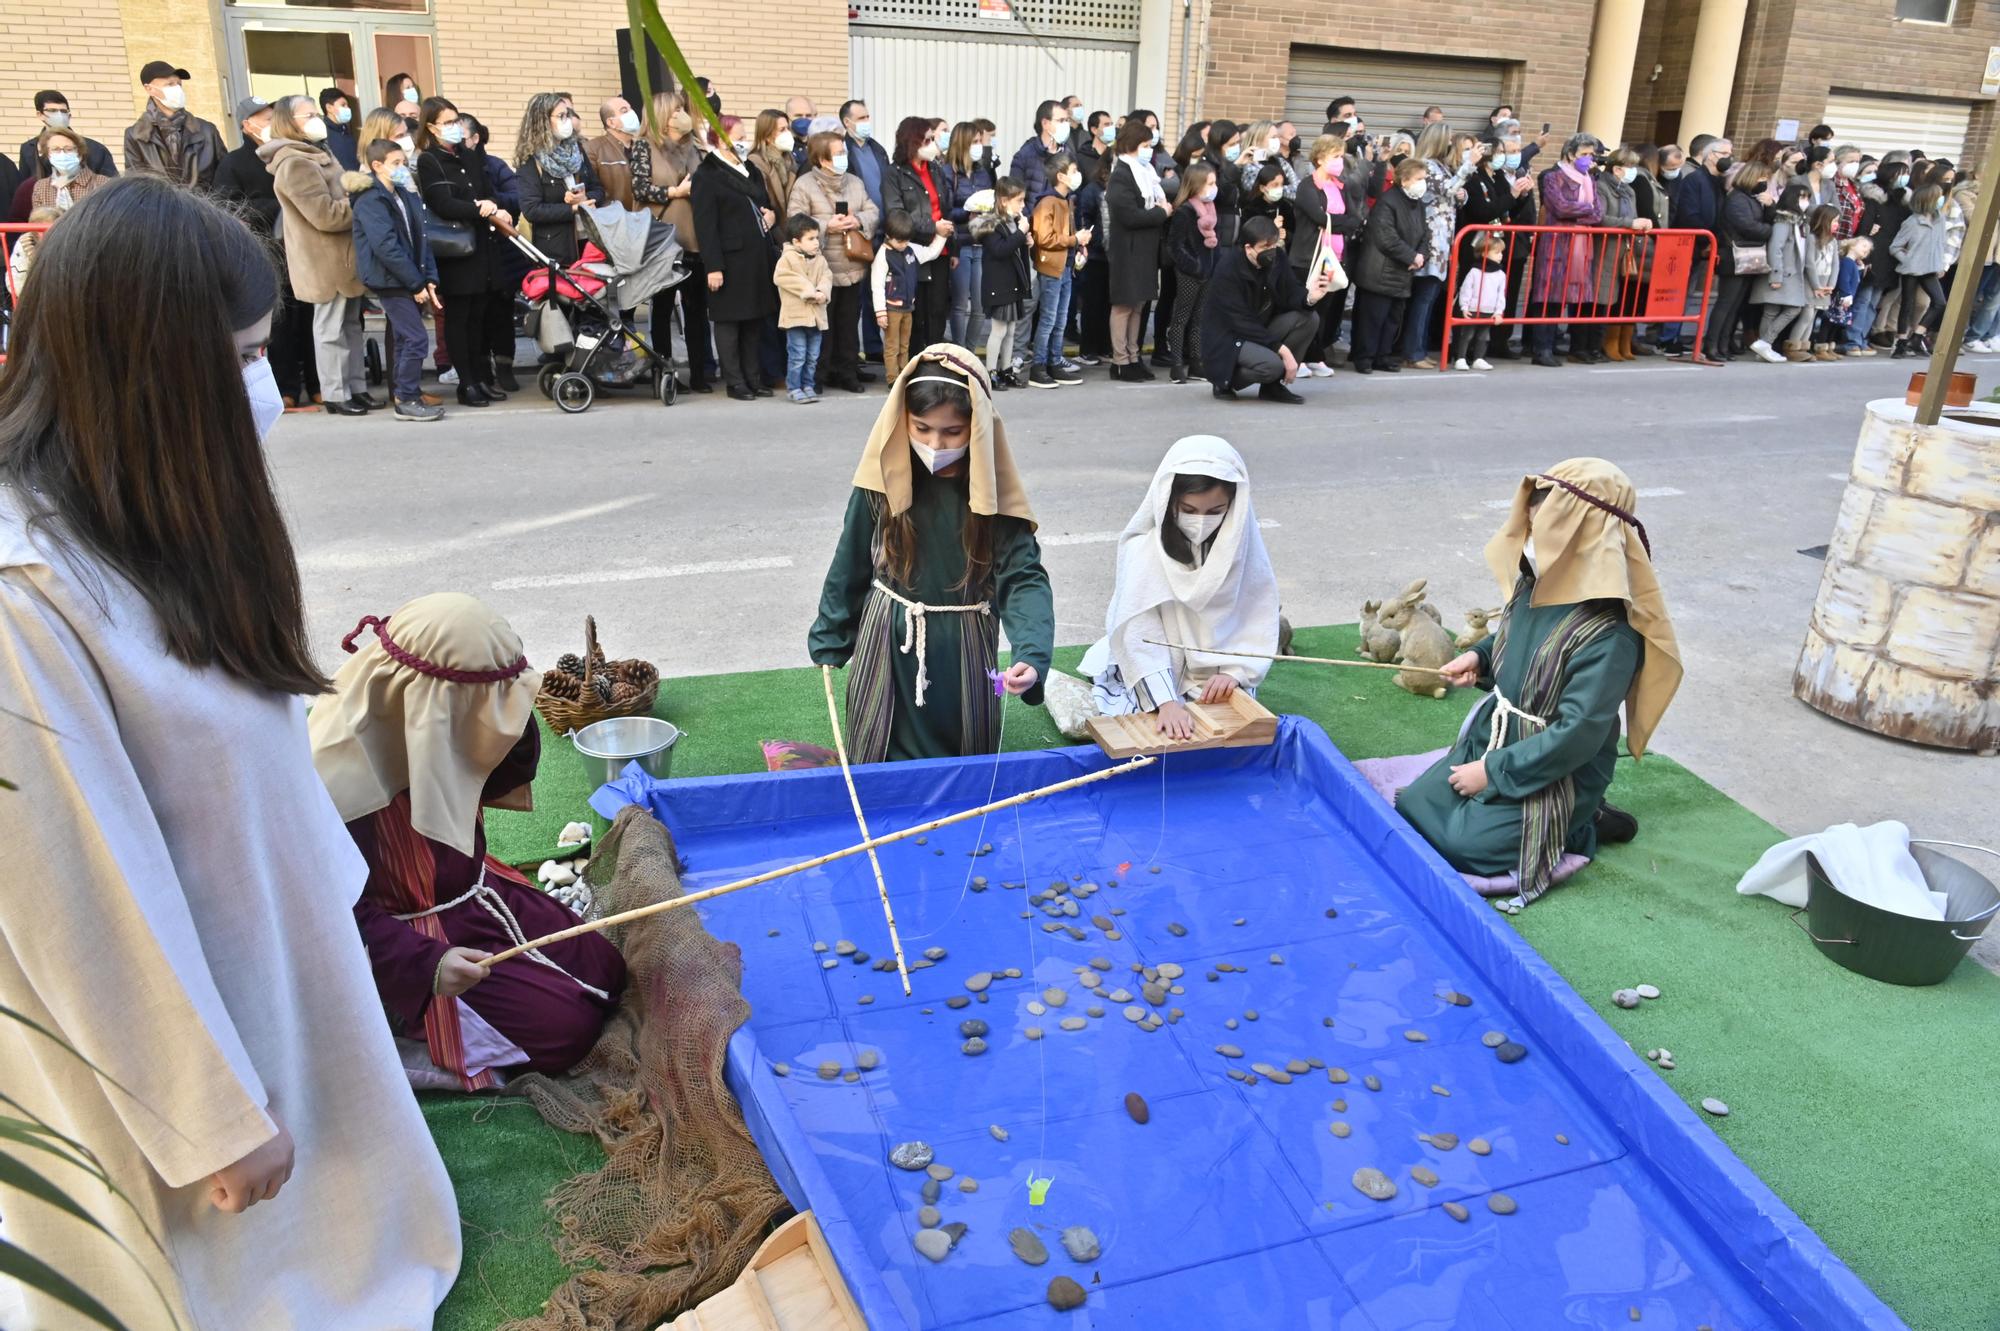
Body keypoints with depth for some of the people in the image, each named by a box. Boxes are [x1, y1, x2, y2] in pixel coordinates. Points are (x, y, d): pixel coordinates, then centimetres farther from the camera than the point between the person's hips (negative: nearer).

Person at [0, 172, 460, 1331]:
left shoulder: (140, 509, -3)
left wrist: (333, 888, 17)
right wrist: (212, 1118, -16)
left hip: (278, 954, 7)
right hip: (156, 1009, -7)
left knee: (319, 1237, 26)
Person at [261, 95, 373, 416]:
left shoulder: (317, 154, 16)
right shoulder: (295, 163, -16)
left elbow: (335, 194, 23)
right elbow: (326, 215, -23)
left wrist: (351, 185, 2)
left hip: (343, 257, 10)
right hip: (325, 262, -10)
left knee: (351, 325, 13)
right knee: (332, 329, -3)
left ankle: (356, 388, 20)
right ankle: (335, 395, 4)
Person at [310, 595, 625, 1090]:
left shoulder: (431, 719, -9)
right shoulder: (345, 770, -30)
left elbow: (505, 779, 6)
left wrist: (513, 708, -12)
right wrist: (427, 963, -35)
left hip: (473, 894, 8)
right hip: (414, 934, -8)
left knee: (606, 971, 6)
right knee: (567, 1028, -13)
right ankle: (394, 1044, -1)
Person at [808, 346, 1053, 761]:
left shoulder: (992, 492, -14)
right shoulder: (884, 481, -10)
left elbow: (1023, 577, -18)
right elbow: (851, 564, 1)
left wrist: (1032, 653, -34)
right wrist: (829, 639, 7)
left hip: (964, 648, -1)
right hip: (889, 644, 1)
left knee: (965, 764, 14)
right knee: (886, 762, 13)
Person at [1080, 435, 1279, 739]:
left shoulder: (1242, 548, -7)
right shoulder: (1143, 550, -17)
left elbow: (1258, 622, -4)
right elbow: (1140, 635, -23)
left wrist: (1235, 672, -22)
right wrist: (1167, 702, -35)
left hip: (1216, 682, 2)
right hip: (1154, 679, -2)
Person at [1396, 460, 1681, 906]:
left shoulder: (1609, 634, -28)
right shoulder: (1534, 585, -4)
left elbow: (1576, 735, -27)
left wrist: (1493, 772, -20)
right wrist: (1479, 656, -3)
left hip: (1554, 773, -8)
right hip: (1491, 740, 8)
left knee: (1458, 845, -17)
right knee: (1411, 808, 3)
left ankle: (1577, 827, 5)